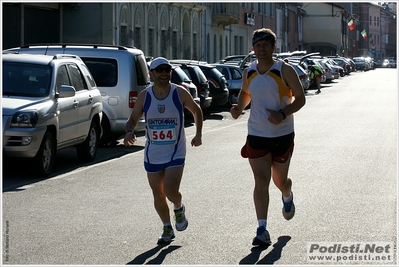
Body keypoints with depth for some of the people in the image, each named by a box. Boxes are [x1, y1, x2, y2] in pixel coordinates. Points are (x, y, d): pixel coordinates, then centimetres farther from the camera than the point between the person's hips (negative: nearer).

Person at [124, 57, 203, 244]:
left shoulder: (179, 93, -8)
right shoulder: (144, 96, -4)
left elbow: (196, 111, 8)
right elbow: (133, 119, 3)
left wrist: (198, 134, -2)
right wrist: (129, 132, -19)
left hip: (175, 152, -3)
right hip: (152, 154, 3)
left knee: (170, 191, -16)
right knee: (158, 195, 9)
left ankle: (179, 209, 19)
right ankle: (167, 229, 28)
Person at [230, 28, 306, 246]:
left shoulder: (285, 70, -9)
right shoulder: (249, 72, 3)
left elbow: (300, 98, -7)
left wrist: (283, 114, -24)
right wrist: (239, 107, 1)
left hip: (282, 135, -2)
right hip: (256, 135, 2)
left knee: (279, 180, 12)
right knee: (261, 181, -8)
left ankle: (287, 197, 50)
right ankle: (262, 230, -9)